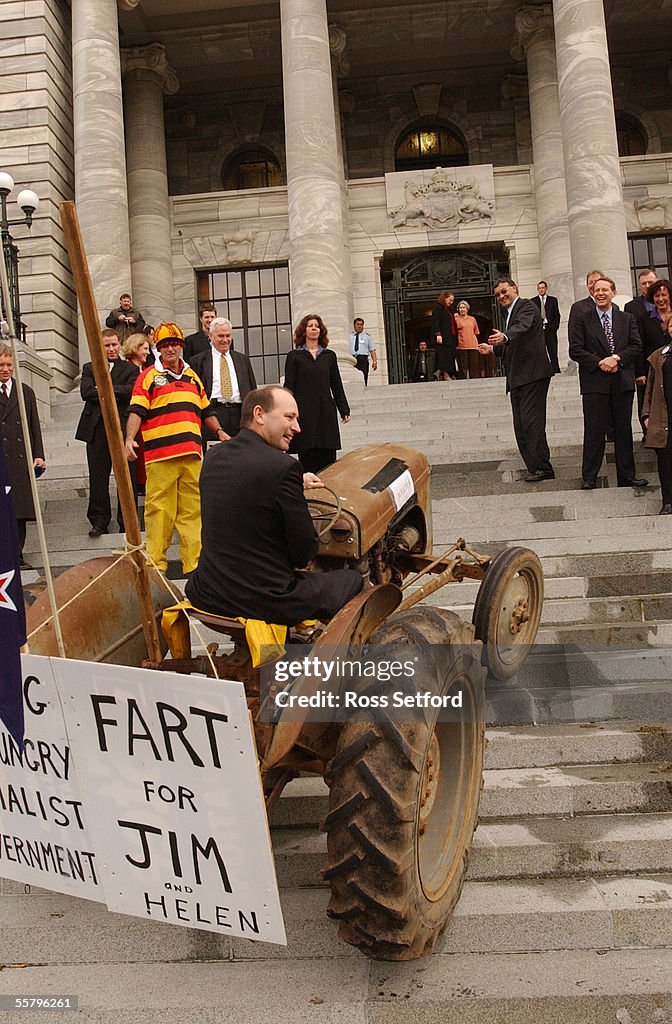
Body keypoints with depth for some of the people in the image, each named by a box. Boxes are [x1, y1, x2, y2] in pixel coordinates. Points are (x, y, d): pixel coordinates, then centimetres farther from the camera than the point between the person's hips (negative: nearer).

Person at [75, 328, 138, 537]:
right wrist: (114, 394, -6)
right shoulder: (89, 368, 17)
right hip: (96, 428, 2)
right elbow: (86, 392, 0)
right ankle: (99, 522, 8)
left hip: (122, 427, -1)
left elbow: (131, 391, -7)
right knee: (98, 477, 1)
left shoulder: (130, 369, 11)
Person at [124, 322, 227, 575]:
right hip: (159, 454, -5)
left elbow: (205, 411, 30)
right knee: (158, 509, -5)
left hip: (192, 453, 5)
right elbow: (136, 411, -4)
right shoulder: (148, 376, 7)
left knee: (193, 509, 4)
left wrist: (219, 431, 17)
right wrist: (129, 439, -17)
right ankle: (155, 563, 1)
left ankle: (193, 563, 8)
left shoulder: (193, 377, 23)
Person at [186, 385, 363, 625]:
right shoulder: (283, 466, -17)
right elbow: (305, 554, -11)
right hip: (266, 602, -6)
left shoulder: (213, 457, 3)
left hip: (207, 596, 7)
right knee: (352, 579, 13)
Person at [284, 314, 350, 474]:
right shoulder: (294, 356, 7)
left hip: (326, 412, 3)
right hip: (304, 413, -2)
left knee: (328, 459, -2)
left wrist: (344, 410, 10)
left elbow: (337, 386, 16)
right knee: (307, 461, -3)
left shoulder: (329, 356, 15)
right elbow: (289, 387, 3)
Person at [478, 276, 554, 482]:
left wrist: (504, 337, -44)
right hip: (517, 379, 10)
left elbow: (522, 326, -26)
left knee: (532, 421, -14)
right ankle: (534, 469, 10)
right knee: (520, 427, 7)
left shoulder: (527, 306, -3)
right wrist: (492, 348, 14)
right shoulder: (509, 314, 25)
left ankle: (542, 467, -11)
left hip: (532, 375, -10)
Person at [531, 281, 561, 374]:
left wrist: (554, 327, -3)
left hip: (550, 329, 0)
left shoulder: (553, 300, 12)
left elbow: (557, 315, 9)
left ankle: (556, 372, -4)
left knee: (553, 353, -4)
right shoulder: (533, 301, 11)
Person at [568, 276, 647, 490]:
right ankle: (589, 478, 4)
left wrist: (616, 357, -12)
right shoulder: (581, 320, 4)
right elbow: (575, 351, -4)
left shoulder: (627, 319, 13)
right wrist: (599, 363, -13)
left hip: (623, 382, 3)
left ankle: (627, 476, 15)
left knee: (623, 430, 8)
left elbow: (636, 346, 4)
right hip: (594, 382, -3)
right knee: (594, 431, -2)